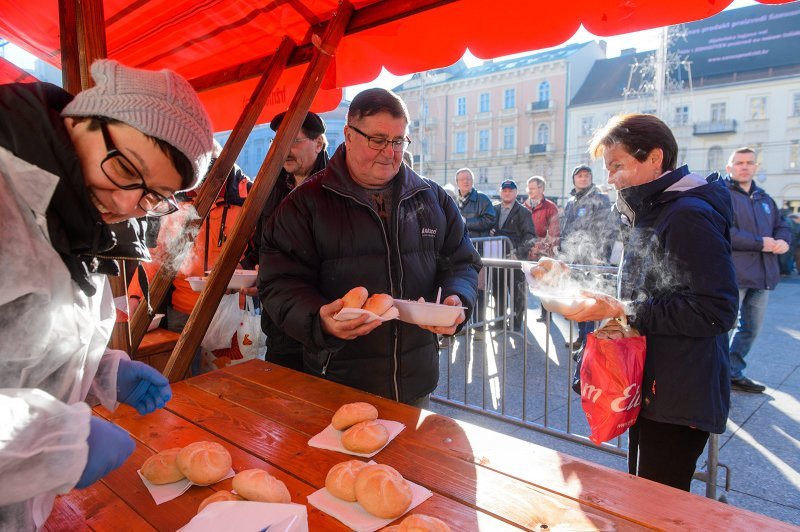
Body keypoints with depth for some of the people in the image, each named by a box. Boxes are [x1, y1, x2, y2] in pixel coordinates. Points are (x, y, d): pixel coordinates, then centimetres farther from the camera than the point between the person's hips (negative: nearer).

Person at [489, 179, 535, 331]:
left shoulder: (523, 212, -1)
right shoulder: (494, 209, 13)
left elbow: (530, 236, -7)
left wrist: (518, 252, -19)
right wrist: (489, 232, 1)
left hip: (516, 259, -4)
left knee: (518, 293, 2)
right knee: (498, 291, 11)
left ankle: (516, 325, 12)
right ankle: (499, 322, 24)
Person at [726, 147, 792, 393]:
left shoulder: (764, 198, 19)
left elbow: (782, 225, 24)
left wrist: (783, 240, 0)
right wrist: (760, 243, -16)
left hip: (762, 275, 8)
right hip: (733, 274, -8)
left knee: (751, 328, 15)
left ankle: (734, 373, 28)